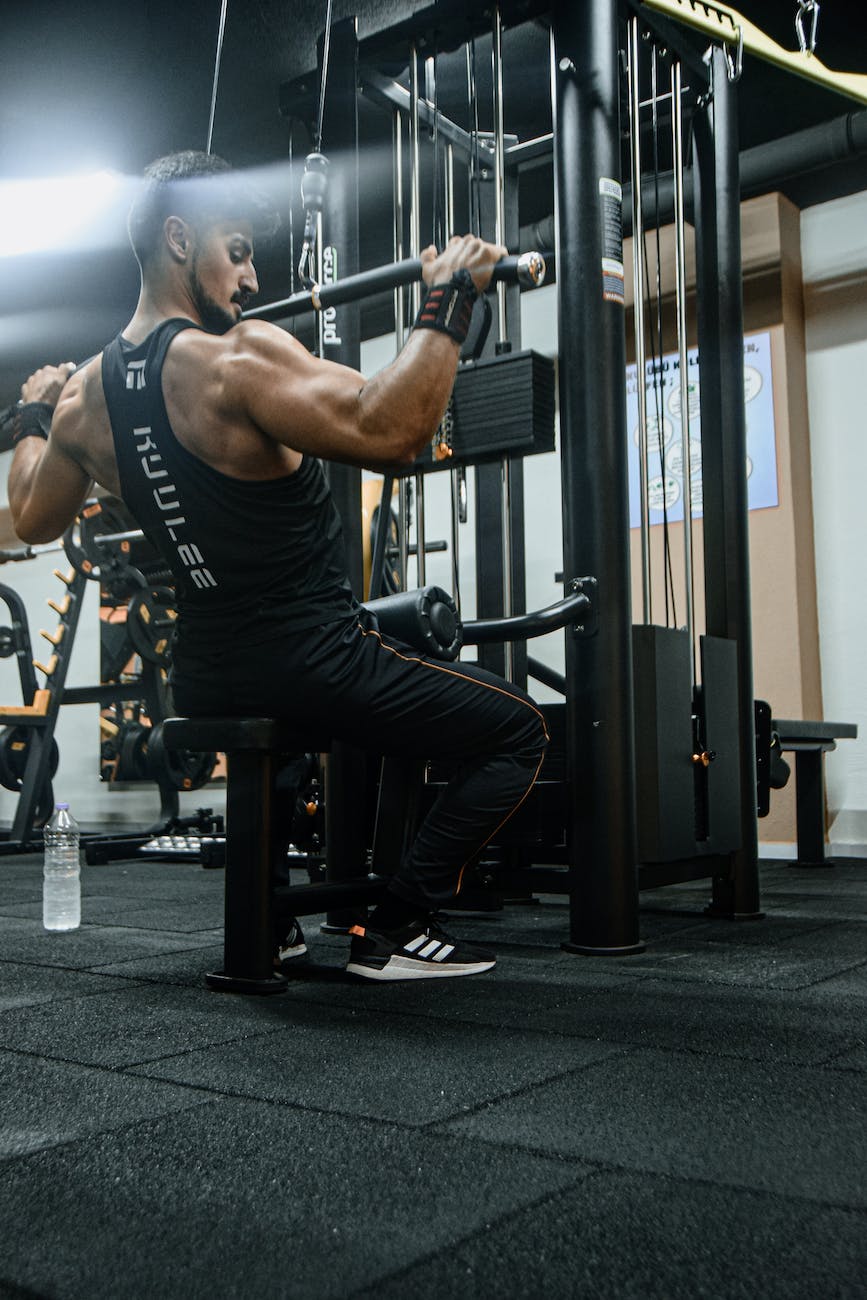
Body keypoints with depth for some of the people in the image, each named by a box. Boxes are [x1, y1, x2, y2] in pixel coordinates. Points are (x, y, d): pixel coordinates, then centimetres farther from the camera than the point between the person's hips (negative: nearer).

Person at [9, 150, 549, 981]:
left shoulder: (86, 393, 5)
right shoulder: (237, 357, -19)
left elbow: (33, 521, 21)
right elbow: (386, 432, -33)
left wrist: (32, 419, 37)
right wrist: (447, 303, -25)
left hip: (203, 683, 8)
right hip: (310, 660, -8)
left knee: (274, 720, 43)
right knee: (516, 732, 5)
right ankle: (397, 930, 3)